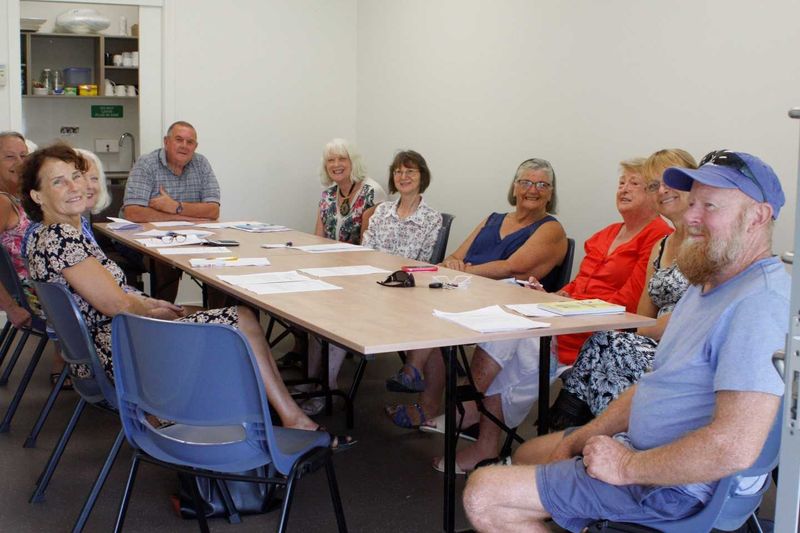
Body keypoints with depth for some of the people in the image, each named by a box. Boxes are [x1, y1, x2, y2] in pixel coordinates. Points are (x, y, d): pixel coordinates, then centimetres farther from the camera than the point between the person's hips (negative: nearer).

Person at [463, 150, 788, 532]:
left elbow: (736, 448, -33)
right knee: (527, 454, 27)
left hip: (678, 487, -11)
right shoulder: (709, 284, 11)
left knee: (483, 495, -13)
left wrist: (627, 466, -21)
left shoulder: (761, 303, -25)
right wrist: (579, 440, 8)